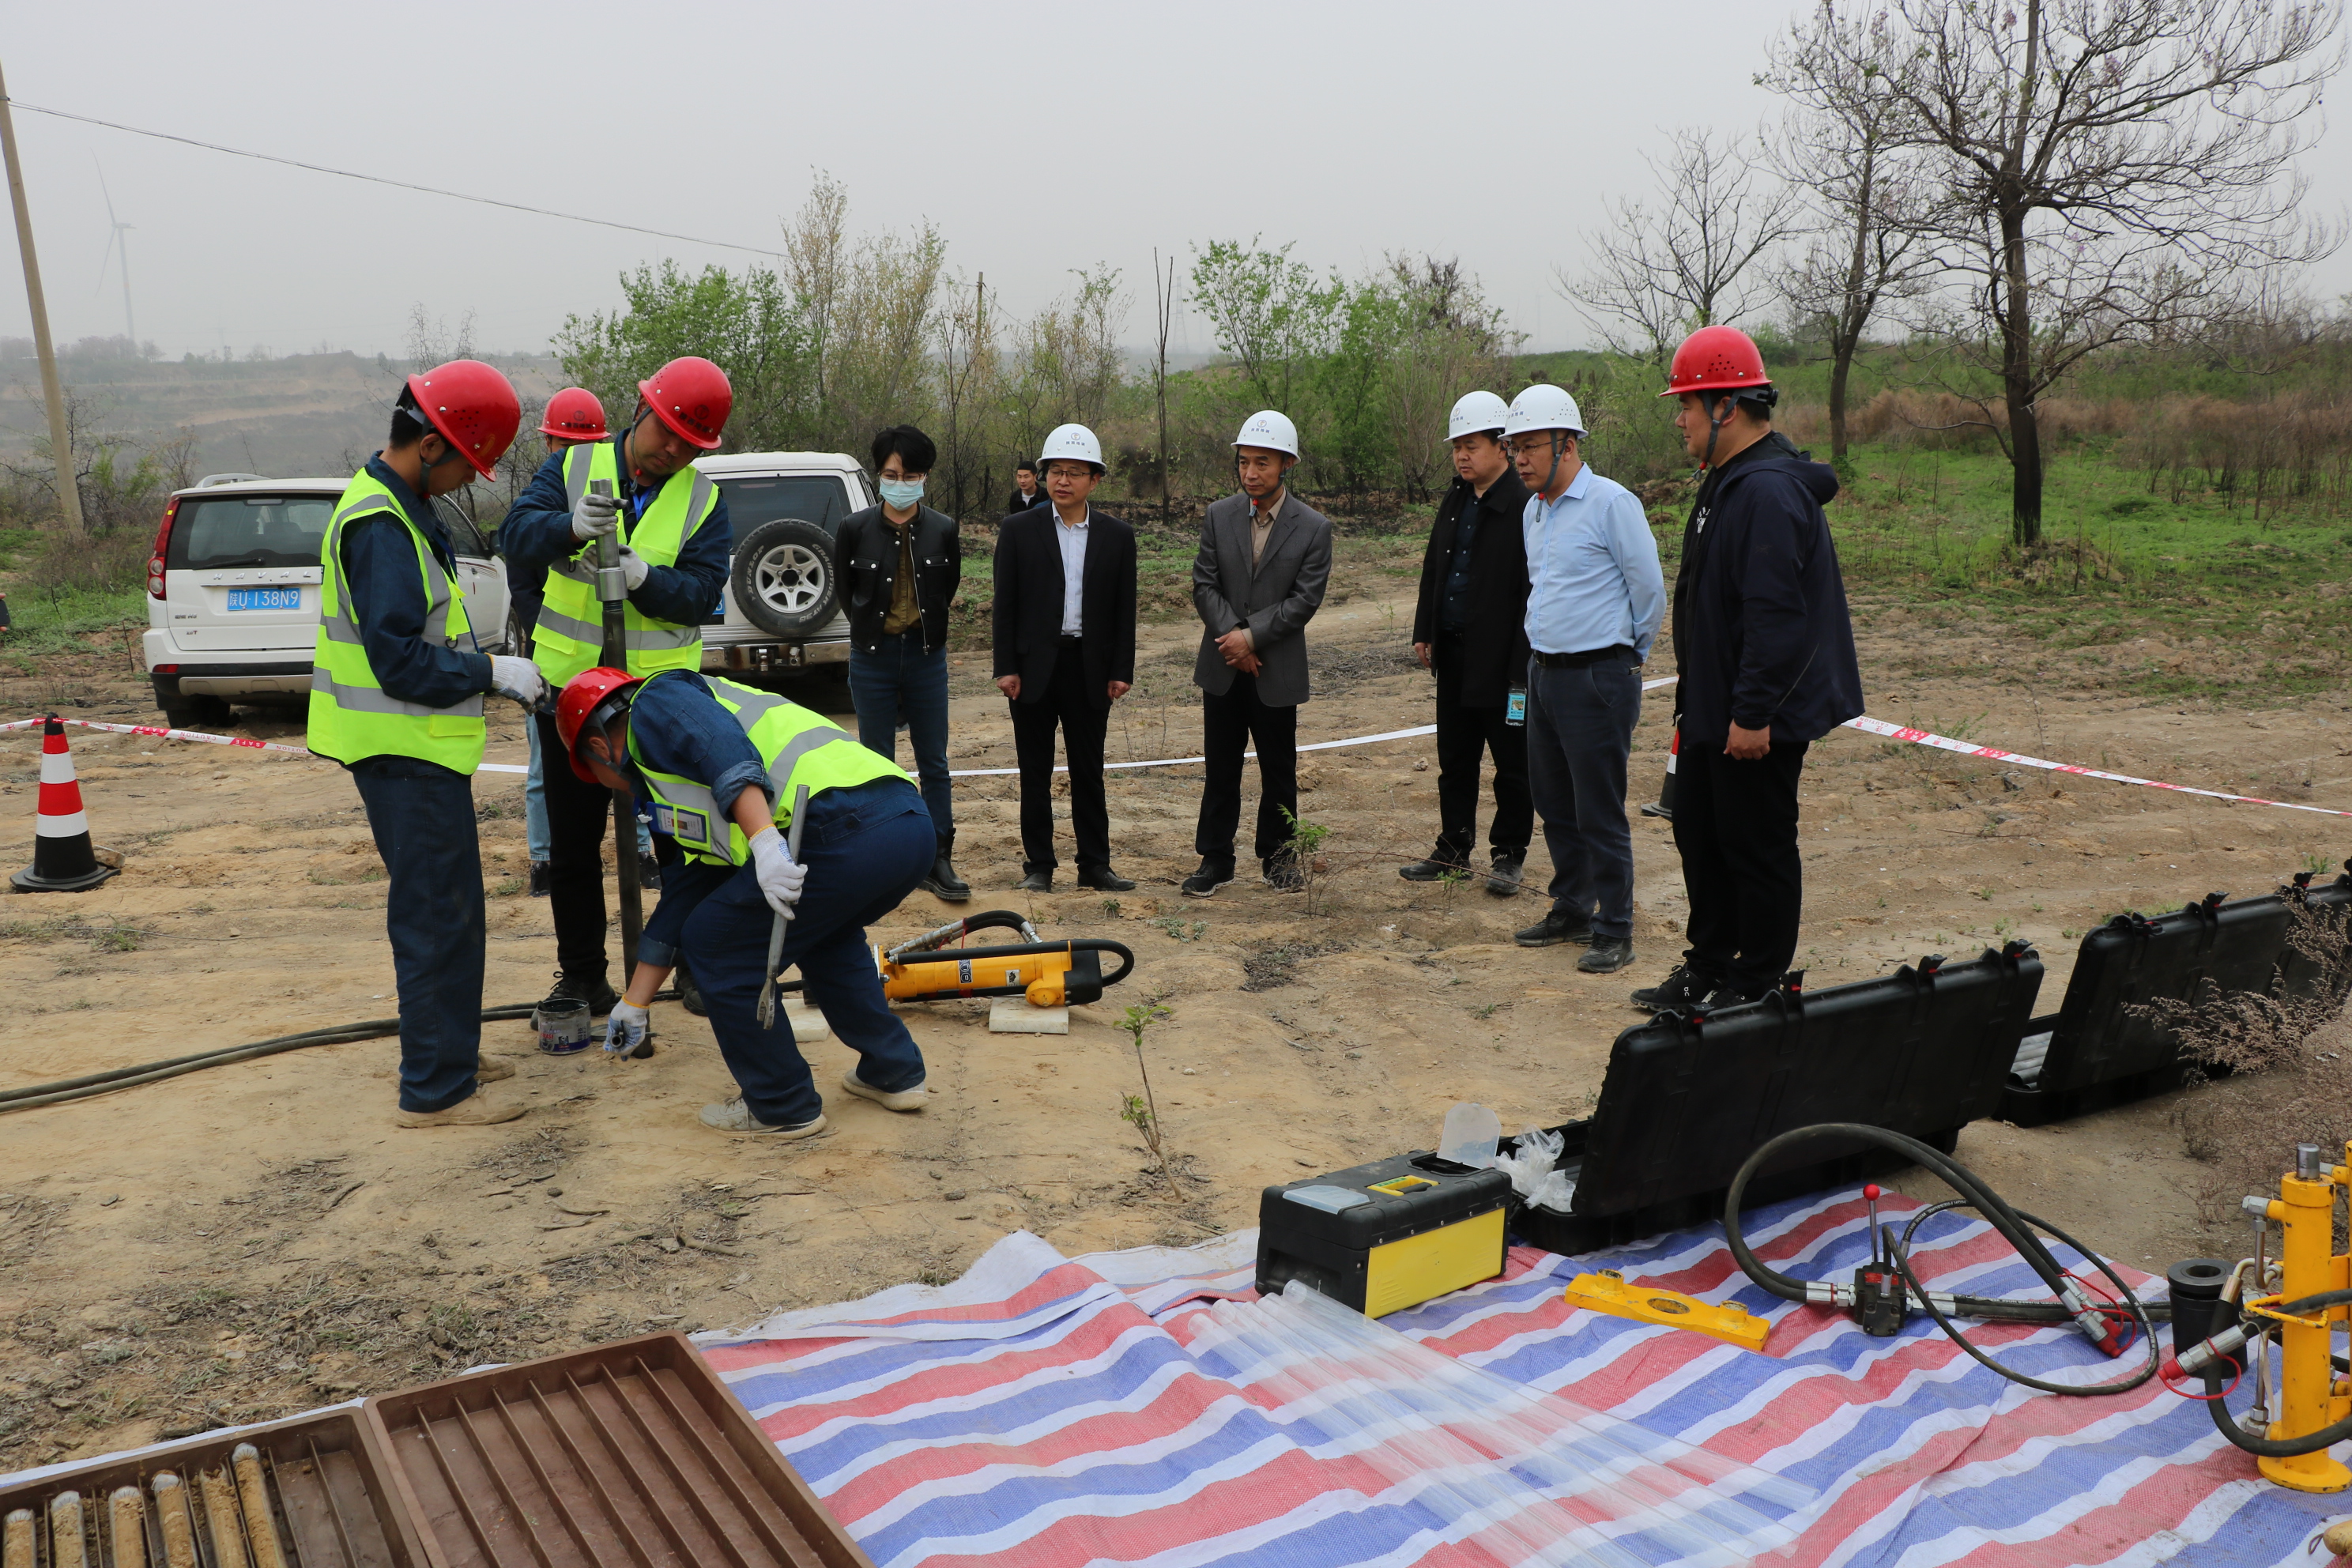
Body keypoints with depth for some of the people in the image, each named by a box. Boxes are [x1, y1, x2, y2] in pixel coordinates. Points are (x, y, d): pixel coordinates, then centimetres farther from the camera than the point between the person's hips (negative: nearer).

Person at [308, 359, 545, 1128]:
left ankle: (448, 1053, 31)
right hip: (406, 750, -11)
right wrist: (491, 672, -15)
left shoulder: (396, 509, 13)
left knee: (446, 910, 19)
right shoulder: (381, 524, -20)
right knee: (436, 917, -5)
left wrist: (479, 668, 10)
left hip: (418, 746, 11)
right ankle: (435, 1090, 2)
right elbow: (402, 662, -25)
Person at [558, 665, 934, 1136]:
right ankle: (896, 1075, 35)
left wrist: (764, 842, -21)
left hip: (844, 833, -10)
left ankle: (783, 1108, 20)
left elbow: (724, 745, -10)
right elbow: (682, 902, 42)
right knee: (824, 934, 37)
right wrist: (634, 1004, 49)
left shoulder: (656, 702, 12)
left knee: (714, 944, 12)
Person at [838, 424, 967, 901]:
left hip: (926, 656, 1)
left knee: (934, 762, 3)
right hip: (872, 659, -1)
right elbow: (846, 589, 8)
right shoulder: (855, 528, -6)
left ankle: (939, 861, 10)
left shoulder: (942, 530, -3)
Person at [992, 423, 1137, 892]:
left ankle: (1094, 863, 16)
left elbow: (1124, 608, 6)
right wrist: (1005, 668, -6)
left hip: (1091, 668, 1)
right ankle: (1038, 865, 14)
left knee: (1089, 773, 8)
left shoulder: (1117, 536, 5)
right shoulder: (1018, 530, 1)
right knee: (1035, 773, 6)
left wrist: (1121, 670, 1)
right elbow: (1005, 604, 0)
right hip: (1035, 667, -1)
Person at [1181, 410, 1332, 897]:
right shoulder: (1218, 516, 3)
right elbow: (1204, 585, 0)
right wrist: (1231, 637, -13)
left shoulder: (1314, 528, -5)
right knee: (1221, 769, 7)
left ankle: (1277, 855, 24)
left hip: (1277, 670, -2)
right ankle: (1215, 860, 15)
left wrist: (1252, 636, -17)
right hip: (1222, 668, 2)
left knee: (1279, 770, 8)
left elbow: (1305, 600, -10)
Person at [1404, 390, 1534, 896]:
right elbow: (1433, 569, 20)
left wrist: (1523, 663, -19)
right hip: (1454, 654, 8)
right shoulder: (1454, 502, 11)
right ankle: (1454, 850, 24)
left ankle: (1508, 854, 18)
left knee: (1512, 763, 6)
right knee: (1455, 759, 14)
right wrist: (1424, 632, 15)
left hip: (1504, 661, -7)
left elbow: (1533, 591, -16)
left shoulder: (1525, 507, -13)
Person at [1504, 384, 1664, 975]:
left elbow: (1649, 588, -9)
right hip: (1544, 675, 8)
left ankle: (1614, 932, 7)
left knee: (1599, 813, -3)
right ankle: (1573, 910, 30)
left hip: (1598, 678, -8)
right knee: (1554, 804, 15)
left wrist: (1628, 654, 2)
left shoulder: (1610, 502, -13)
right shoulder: (1534, 511, 12)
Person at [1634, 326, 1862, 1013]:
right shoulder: (1728, 480, 13)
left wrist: (1753, 714, -26)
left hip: (1758, 719, -11)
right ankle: (1708, 968, 31)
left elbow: (1775, 615, -27)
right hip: (1713, 708, 11)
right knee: (1699, 833, 18)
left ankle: (1757, 988, 14)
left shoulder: (1769, 491, -22)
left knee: (1757, 848, 1)